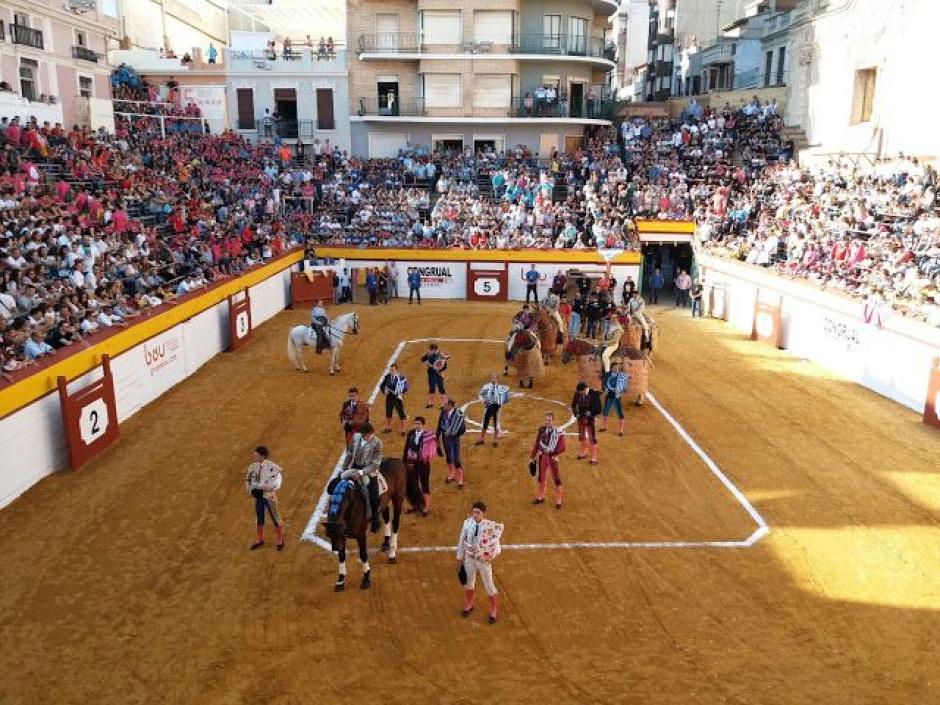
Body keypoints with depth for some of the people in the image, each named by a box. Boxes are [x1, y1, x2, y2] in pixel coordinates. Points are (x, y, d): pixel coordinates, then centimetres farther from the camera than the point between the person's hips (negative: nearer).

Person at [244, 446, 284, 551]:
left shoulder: (272, 467, -19)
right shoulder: (253, 466, -1)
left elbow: (277, 483, -19)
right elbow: (248, 479, 13)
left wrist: (263, 490, -23)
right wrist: (251, 490, -4)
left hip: (269, 496, -5)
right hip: (257, 496, 5)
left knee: (275, 518, 5)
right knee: (258, 518, 16)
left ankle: (280, 541, 20)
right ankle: (259, 540, 34)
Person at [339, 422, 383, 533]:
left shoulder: (377, 443, -22)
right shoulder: (356, 437, -9)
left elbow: (375, 464, -23)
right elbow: (349, 454, 5)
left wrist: (361, 473, -32)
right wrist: (343, 469, 4)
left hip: (369, 470, -4)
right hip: (355, 467, 5)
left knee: (373, 498, -5)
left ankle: (374, 521, 17)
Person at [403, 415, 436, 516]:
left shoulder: (428, 436, -15)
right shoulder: (411, 434, -1)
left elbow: (431, 451, -14)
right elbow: (406, 448, 6)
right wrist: (404, 461, 8)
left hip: (423, 464, -5)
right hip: (412, 463, 5)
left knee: (425, 485, 6)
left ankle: (426, 508, 17)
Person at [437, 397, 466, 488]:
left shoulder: (458, 414, -22)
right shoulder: (443, 412, -7)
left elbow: (462, 429, -19)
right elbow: (440, 425, 4)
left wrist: (452, 435, -17)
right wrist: (437, 437, 4)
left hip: (454, 439, -5)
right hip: (445, 438, 5)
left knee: (456, 460, -1)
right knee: (448, 458, 20)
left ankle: (460, 481, 13)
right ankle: (451, 476, 40)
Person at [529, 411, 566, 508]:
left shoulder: (558, 432, -13)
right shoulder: (541, 430, 0)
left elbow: (562, 448, -13)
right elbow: (536, 444, 6)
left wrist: (552, 453, -23)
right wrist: (533, 457, 7)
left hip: (552, 457, -4)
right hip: (542, 456, 4)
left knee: (556, 479, 0)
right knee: (540, 477, 16)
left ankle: (558, 501, 13)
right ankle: (541, 497, 35)